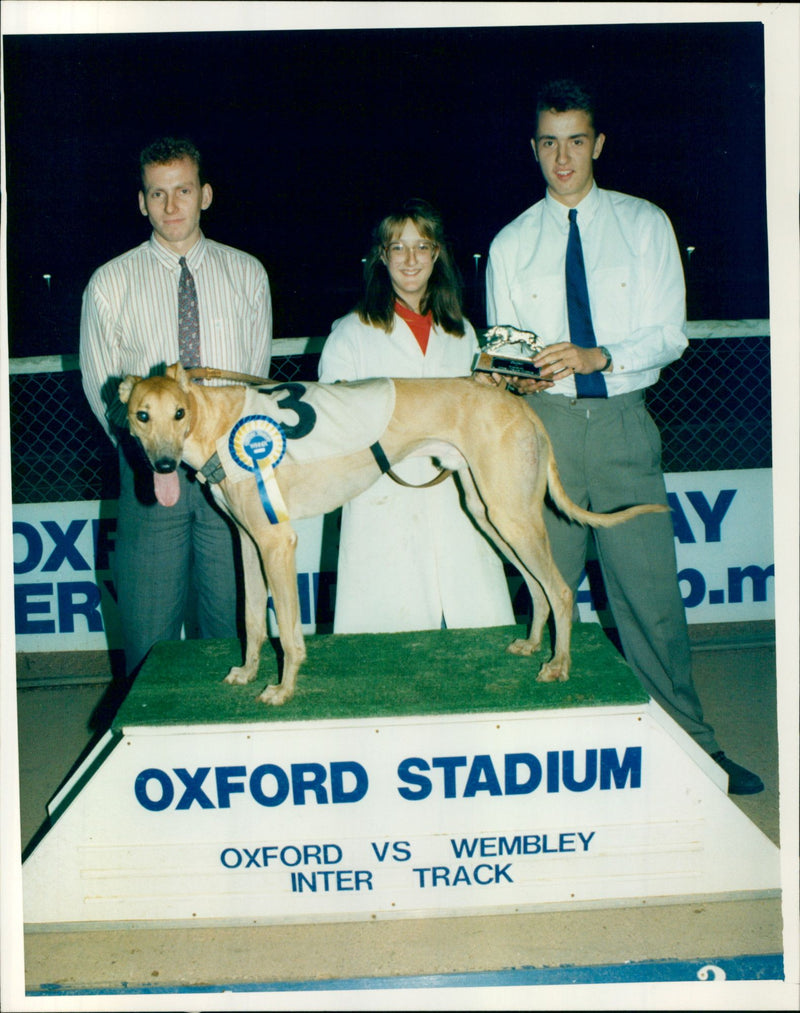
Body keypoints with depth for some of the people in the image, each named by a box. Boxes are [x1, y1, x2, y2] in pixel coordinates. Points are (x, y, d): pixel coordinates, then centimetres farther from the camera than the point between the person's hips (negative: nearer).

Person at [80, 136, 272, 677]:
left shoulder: (247, 273, 7)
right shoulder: (110, 283, 3)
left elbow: (256, 373, 8)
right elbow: (101, 388, 6)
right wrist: (147, 452, -7)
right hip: (150, 470, -1)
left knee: (231, 625, 7)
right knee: (150, 633, 3)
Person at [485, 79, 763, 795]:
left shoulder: (645, 224, 7)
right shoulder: (511, 245, 10)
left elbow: (669, 333, -1)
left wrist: (596, 356, -16)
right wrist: (511, 373, -11)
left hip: (623, 421, -1)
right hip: (545, 421, 1)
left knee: (649, 587, -1)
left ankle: (688, 742, 12)